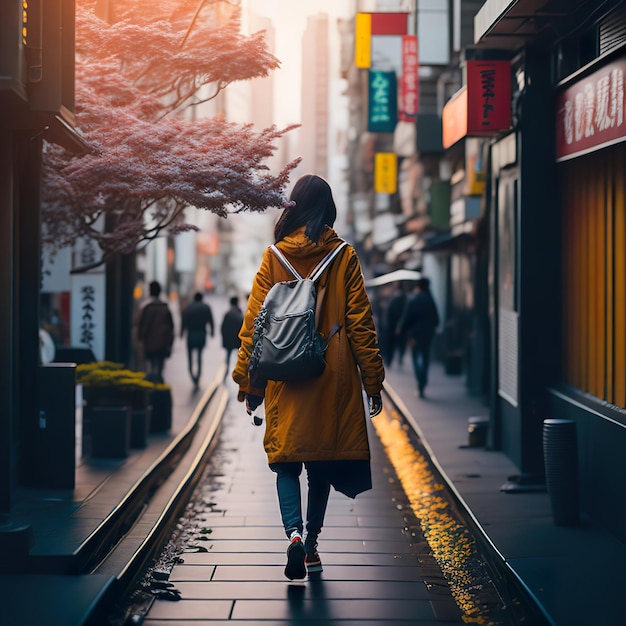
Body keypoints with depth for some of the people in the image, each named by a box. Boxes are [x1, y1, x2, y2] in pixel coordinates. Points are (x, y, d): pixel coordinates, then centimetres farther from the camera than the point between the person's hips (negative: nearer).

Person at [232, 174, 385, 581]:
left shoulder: (273, 258, -1)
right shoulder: (344, 257, -2)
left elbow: (254, 322, 1)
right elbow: (361, 325, -2)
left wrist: (248, 380, 8)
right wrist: (373, 380, 4)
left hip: (285, 380, 0)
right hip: (333, 380, 0)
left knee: (286, 462, 6)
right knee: (323, 463, 14)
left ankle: (294, 532, -17)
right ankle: (312, 544, 18)